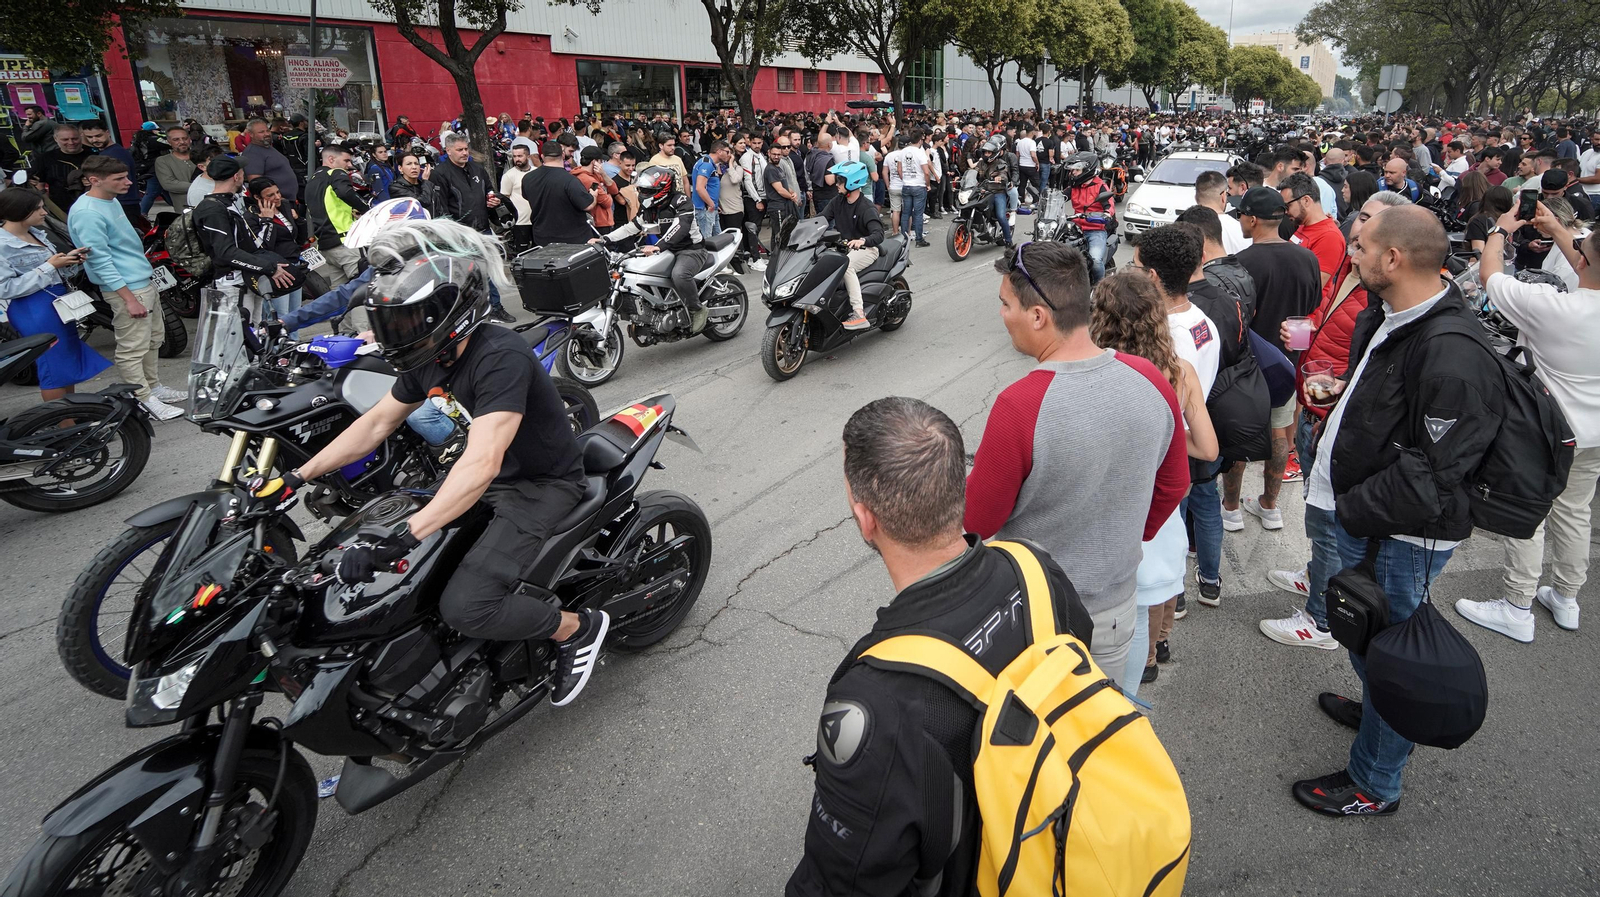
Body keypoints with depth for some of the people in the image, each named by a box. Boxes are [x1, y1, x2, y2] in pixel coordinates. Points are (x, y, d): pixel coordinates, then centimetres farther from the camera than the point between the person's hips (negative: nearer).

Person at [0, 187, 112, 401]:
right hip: (34, 312, -9)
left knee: (70, 359, 16)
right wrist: (49, 266, -21)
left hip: (60, 303, 9)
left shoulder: (36, 234, 10)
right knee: (54, 367, -3)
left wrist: (69, 260, -4)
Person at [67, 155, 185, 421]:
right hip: (127, 288, -10)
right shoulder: (87, 214, -20)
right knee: (133, 348, -2)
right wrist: (130, 299, -23)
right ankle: (144, 400, 6)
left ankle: (153, 387, 33)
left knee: (153, 338, 19)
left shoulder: (111, 200, 10)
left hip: (145, 281, 10)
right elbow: (100, 261, -21)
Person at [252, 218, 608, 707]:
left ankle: (580, 627, 1)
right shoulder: (432, 357, 0)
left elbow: (483, 463, -39)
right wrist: (297, 476, 6)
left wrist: (401, 536, -45)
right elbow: (377, 423, 11)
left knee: (464, 606, -23)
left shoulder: (499, 357, -29)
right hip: (490, 477, 9)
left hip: (543, 484, -9)